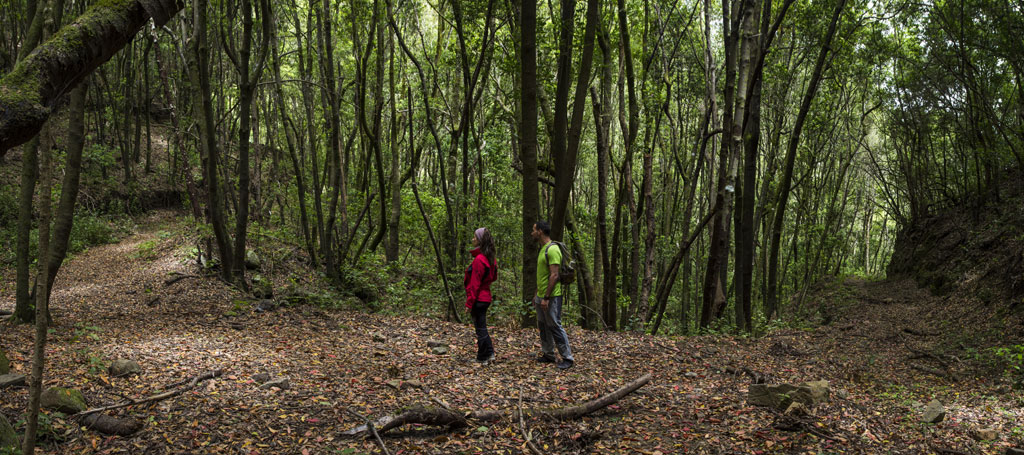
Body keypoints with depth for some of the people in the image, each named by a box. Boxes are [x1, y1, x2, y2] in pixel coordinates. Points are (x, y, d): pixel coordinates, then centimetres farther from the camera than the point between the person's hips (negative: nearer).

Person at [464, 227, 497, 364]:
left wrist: (469, 303, -16)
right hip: (486, 296, 9)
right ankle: (489, 353, 22)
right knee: (481, 327, 19)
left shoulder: (479, 259, -19)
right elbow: (493, 277, 21)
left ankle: (482, 358, 9)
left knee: (480, 328, 0)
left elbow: (475, 284, -19)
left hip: (478, 299, -9)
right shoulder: (489, 258, 9)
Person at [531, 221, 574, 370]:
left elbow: (554, 275, -23)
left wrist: (546, 298, -24)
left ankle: (567, 358, 3)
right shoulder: (542, 249, 14)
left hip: (551, 297, -10)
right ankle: (548, 355, 25)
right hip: (541, 297, 10)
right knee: (543, 327, 15)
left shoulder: (552, 249, -18)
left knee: (555, 327, -5)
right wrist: (536, 294, 21)